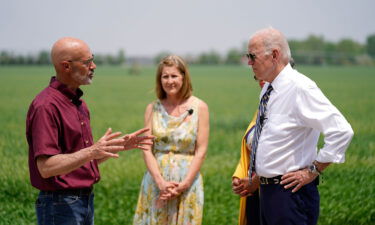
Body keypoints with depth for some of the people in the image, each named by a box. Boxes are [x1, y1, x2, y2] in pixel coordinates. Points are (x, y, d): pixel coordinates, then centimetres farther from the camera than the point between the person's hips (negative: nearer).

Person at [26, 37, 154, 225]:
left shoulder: (78, 103, 13)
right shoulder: (46, 106, -17)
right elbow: (46, 167, -24)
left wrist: (121, 144, 9)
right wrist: (91, 151, -32)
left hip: (86, 201, 9)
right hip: (60, 206, -9)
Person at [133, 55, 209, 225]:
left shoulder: (199, 107, 1)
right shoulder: (152, 108, 6)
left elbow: (201, 151, -2)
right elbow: (147, 150, 1)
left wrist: (184, 184, -11)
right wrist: (160, 182, -12)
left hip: (188, 181, -1)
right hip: (156, 181, 2)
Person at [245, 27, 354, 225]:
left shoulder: (300, 88, -17)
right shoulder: (267, 90, 10)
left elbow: (341, 131, -24)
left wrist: (313, 171, -18)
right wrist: (258, 176, 16)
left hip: (290, 192, -9)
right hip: (267, 191, 9)